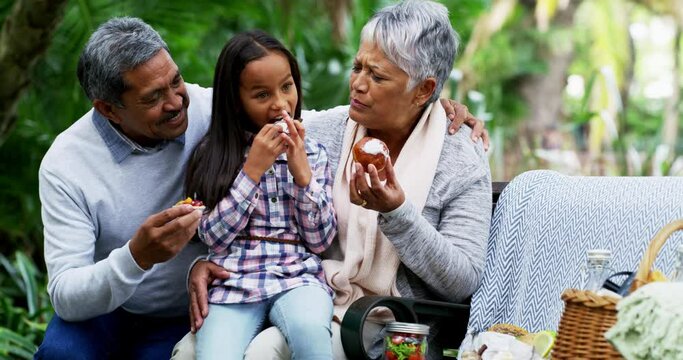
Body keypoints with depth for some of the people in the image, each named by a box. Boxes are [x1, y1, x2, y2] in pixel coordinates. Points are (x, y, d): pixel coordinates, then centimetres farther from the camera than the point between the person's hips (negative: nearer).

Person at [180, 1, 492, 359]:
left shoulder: (462, 161, -5)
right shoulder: (323, 131, 5)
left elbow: (462, 282, -11)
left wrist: (396, 213, -23)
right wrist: (206, 260, -9)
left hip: (383, 326, -3)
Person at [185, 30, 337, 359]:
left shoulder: (312, 152, 10)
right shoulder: (213, 152, 6)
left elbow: (320, 240, 4)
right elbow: (214, 237, -3)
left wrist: (301, 171, -7)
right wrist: (253, 169, -9)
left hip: (298, 277, 1)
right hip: (233, 282, -1)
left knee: (310, 328, -34)